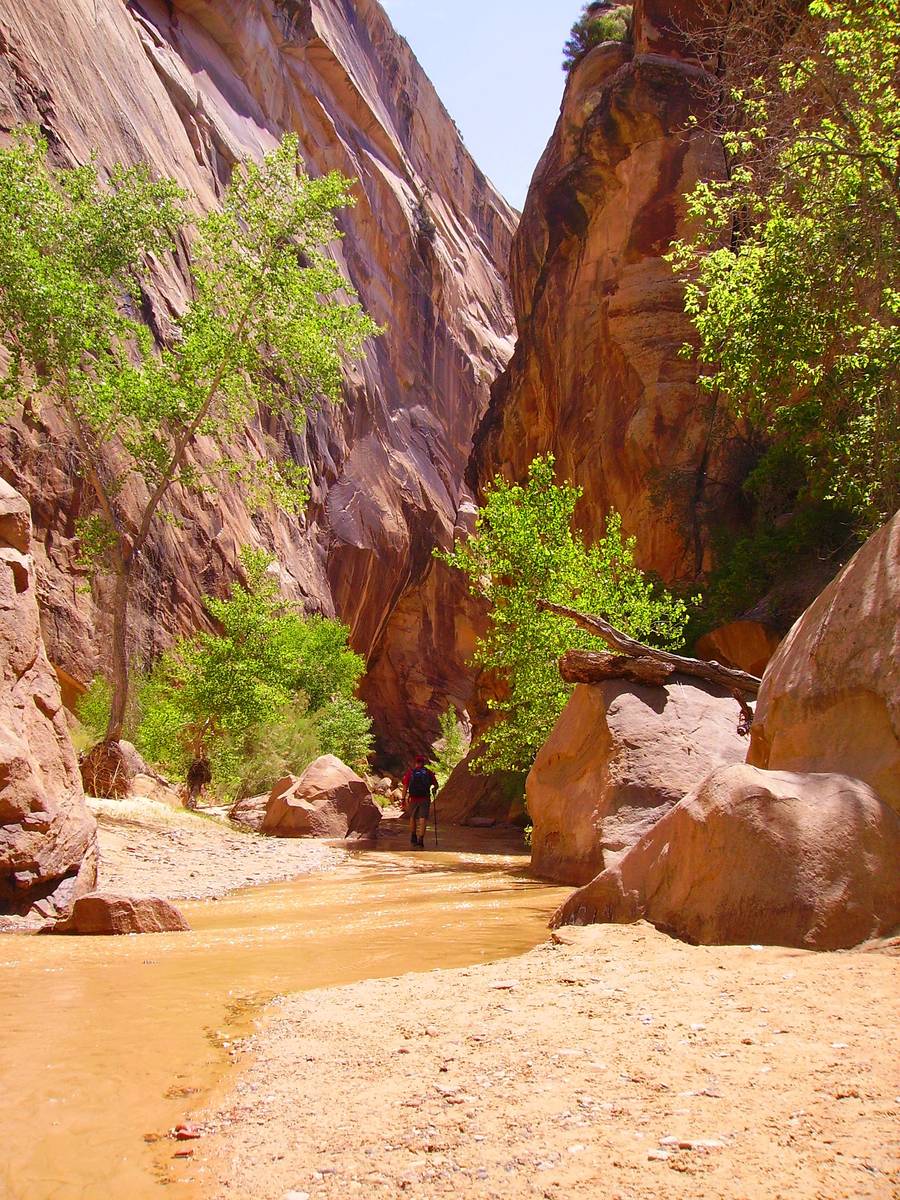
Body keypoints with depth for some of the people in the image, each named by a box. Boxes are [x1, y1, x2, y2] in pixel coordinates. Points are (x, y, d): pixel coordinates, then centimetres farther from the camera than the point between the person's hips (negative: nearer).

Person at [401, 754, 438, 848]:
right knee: (423, 819, -2)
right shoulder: (429, 773, 0)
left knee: (412, 818, 20)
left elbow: (405, 787, -4)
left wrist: (403, 800, 0)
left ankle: (413, 838, 27)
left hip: (413, 799, 1)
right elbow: (436, 785, 7)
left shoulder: (409, 772, -1)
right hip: (425, 799, -1)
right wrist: (433, 790, 29)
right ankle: (420, 839, -14)